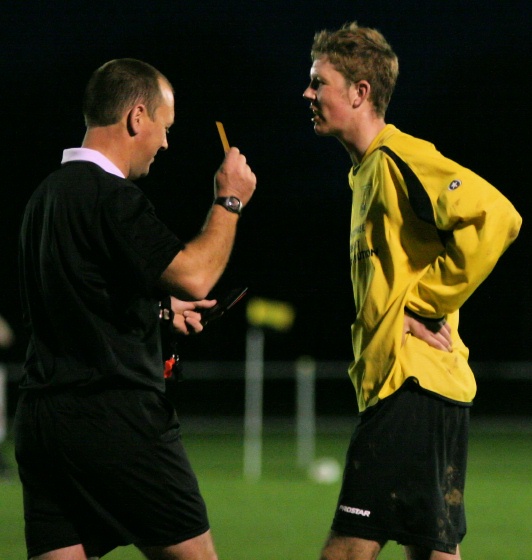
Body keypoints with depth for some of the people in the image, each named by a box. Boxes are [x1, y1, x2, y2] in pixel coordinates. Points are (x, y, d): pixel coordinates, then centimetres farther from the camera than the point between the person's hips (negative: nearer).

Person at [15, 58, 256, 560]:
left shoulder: (47, 194, 16)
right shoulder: (113, 197, -13)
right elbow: (192, 276, -21)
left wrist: (159, 307, 34)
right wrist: (229, 201, -7)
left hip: (40, 418, 8)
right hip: (114, 415, -8)